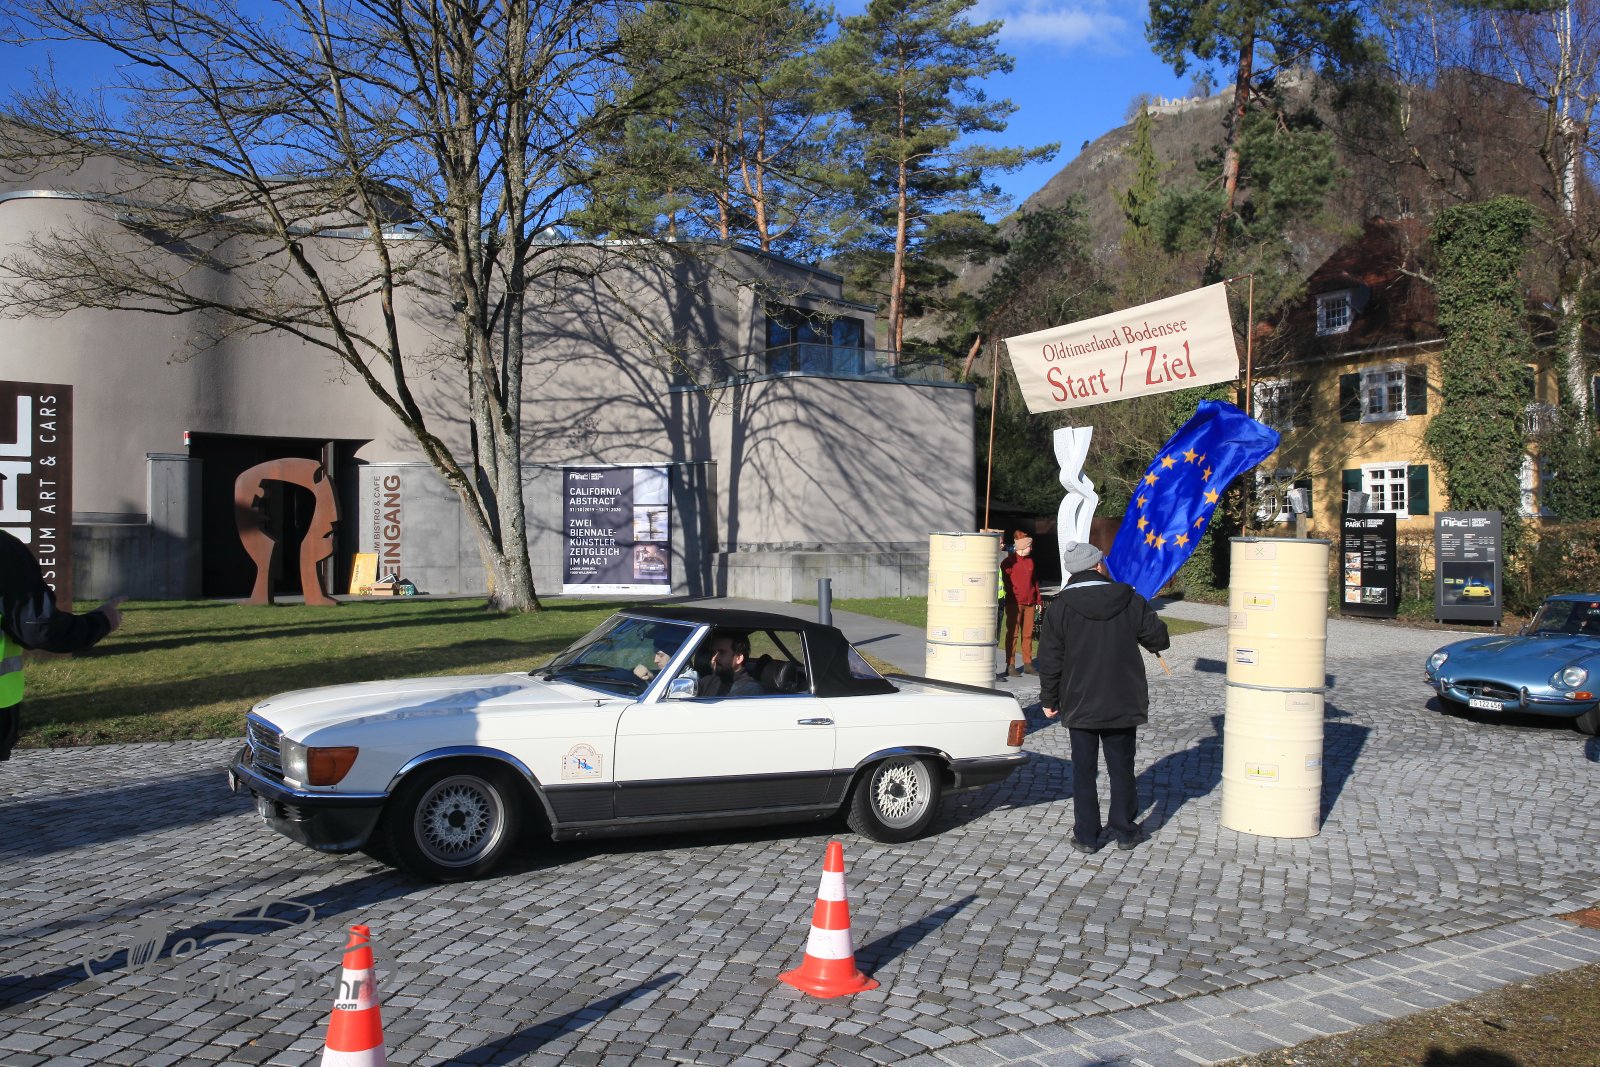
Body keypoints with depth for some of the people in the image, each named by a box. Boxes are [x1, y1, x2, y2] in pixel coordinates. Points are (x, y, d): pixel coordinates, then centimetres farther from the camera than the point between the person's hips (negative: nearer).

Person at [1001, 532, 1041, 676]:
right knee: (1013, 633, -2)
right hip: (1014, 603, -6)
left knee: (1028, 634, 8)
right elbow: (1005, 582, -8)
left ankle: (1027, 663, 15)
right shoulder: (1009, 562, -5)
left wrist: (1038, 600, 15)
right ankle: (1010, 665, 1)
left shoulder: (1030, 561, 14)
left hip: (1030, 603, 6)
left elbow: (1035, 581, 19)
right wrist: (1011, 600, -13)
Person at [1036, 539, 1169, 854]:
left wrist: (1049, 699, 5)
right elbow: (1159, 638, 3)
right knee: (1121, 767, 14)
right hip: (1123, 702, 1)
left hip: (1080, 703, -1)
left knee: (1084, 770, 8)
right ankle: (1124, 830, 23)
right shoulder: (1130, 601, -5)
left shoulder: (1060, 607, -7)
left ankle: (1086, 835, 11)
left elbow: (1050, 659, -5)